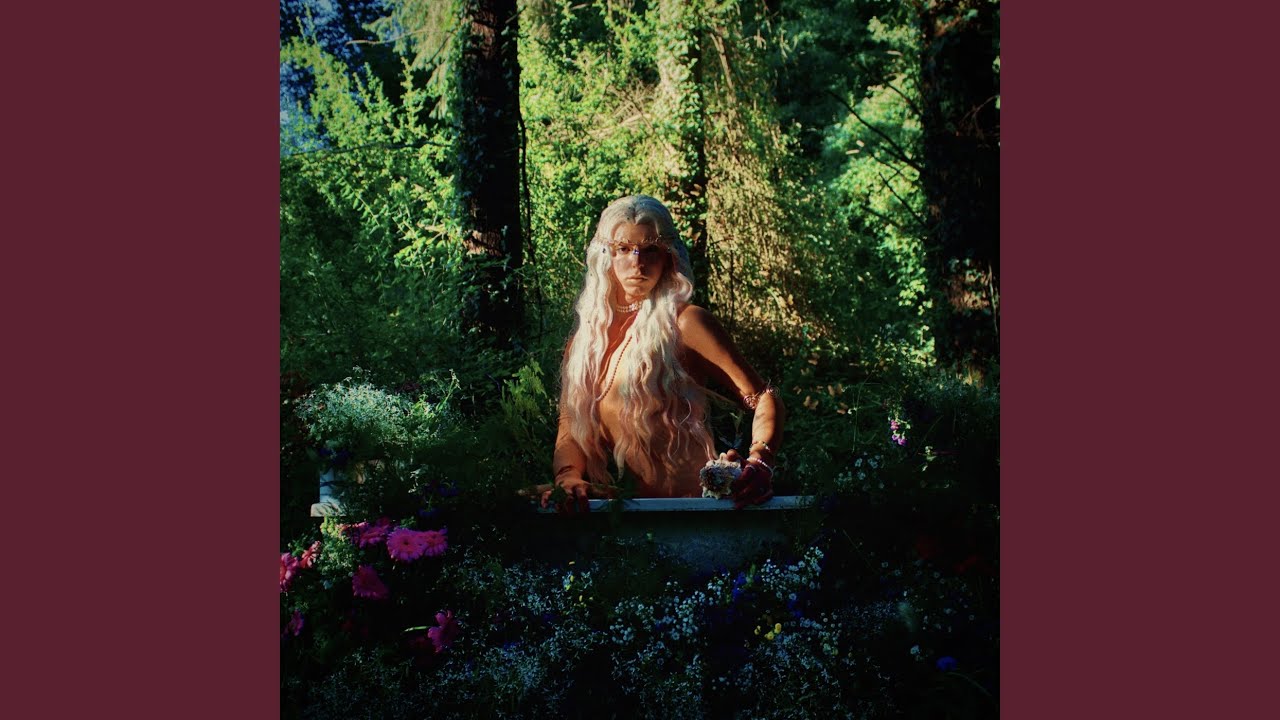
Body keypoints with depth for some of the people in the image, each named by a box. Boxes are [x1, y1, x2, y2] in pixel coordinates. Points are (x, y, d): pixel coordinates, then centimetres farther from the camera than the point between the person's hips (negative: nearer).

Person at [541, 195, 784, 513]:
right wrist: (568, 477, -11)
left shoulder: (684, 324, -3)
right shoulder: (585, 338, 13)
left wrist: (758, 463, -24)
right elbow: (570, 423, 11)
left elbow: (763, 398, -5)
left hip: (688, 505, -6)